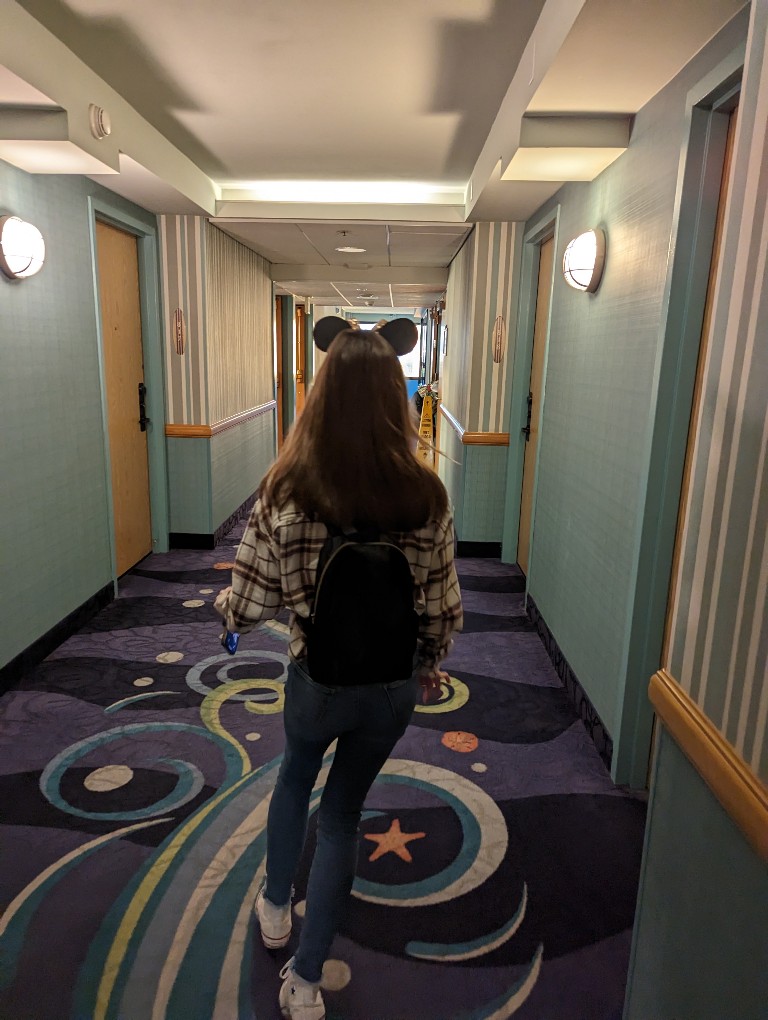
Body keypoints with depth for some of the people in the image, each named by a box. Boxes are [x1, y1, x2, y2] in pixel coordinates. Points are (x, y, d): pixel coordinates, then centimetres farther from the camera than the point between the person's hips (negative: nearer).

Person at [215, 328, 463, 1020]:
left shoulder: (286, 491, -20)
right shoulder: (426, 496, -16)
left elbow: (249, 606, -13)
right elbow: (443, 609, -7)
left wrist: (224, 607, 10)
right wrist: (431, 664, 12)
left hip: (316, 679, 0)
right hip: (394, 686, 1)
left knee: (296, 776, 32)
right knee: (343, 812, 22)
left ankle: (275, 907, 54)